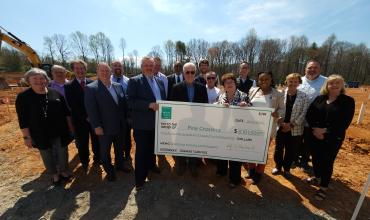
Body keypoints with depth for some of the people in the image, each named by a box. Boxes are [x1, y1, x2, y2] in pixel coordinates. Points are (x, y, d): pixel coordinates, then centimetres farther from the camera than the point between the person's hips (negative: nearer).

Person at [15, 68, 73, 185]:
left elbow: (66, 112, 3)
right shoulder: (23, 97, -7)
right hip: (41, 135, -1)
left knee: (62, 153, 14)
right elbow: (23, 120, -6)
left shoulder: (55, 93, -3)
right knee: (48, 156, 17)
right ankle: (54, 174, 38)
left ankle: (63, 171, 38)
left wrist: (70, 126, 2)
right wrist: (26, 137, -7)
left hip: (60, 132, 1)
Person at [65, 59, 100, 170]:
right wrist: (85, 117, -13)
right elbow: (72, 106, -8)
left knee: (96, 140, 13)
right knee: (82, 143, 13)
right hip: (80, 120, -1)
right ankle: (84, 162, 35)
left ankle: (97, 159, 35)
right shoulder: (69, 86, -3)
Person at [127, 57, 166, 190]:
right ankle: (140, 178, 24)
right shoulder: (134, 81, -8)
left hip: (157, 122, 6)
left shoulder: (160, 82, 11)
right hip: (142, 124, -5)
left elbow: (163, 99, 16)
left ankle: (151, 165, 47)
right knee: (141, 151, 6)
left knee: (153, 147, 23)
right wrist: (150, 105, -25)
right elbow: (130, 102, -18)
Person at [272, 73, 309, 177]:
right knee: (279, 148, 13)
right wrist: (281, 122, -13)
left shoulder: (304, 96, -2)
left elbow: (304, 113, -4)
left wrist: (292, 125, -11)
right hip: (281, 127, 0)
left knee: (291, 151, 12)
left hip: (295, 129, 0)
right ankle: (278, 166, 34)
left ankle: (287, 168, 34)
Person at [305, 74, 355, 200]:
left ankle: (324, 187, 23)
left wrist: (326, 131, -17)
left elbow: (344, 122, -11)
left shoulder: (348, 101, -4)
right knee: (315, 158, 16)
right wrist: (314, 129, -14)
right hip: (314, 136, 3)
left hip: (333, 138, -3)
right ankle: (317, 177, 39)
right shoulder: (319, 98, 4)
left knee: (327, 162, 6)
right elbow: (309, 115, -1)